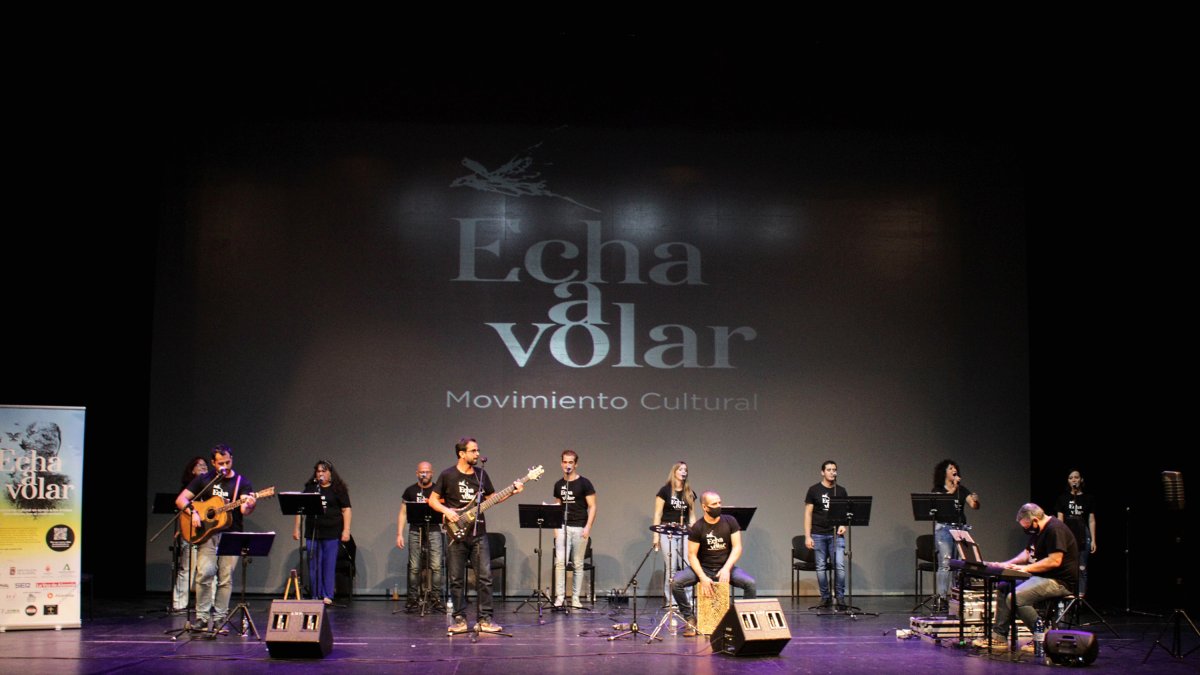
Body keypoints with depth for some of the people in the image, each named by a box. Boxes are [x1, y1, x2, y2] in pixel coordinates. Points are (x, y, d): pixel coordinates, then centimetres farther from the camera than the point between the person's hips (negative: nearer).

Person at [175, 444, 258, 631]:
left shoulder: (242, 482, 5)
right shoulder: (204, 480, 10)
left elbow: (244, 510, -9)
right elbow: (180, 499, 8)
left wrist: (249, 507, -33)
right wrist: (193, 513, -10)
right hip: (207, 533, 0)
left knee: (226, 578, -2)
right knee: (204, 572, -15)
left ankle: (220, 619, 8)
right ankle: (201, 617, -4)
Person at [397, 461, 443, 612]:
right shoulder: (410, 491, 10)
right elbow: (403, 513, 10)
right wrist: (399, 534, 3)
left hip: (433, 530, -1)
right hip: (415, 530, 1)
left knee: (436, 566, -9)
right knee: (414, 567, -1)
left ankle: (436, 598, -4)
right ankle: (412, 599, 6)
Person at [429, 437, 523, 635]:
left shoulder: (481, 475, 10)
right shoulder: (448, 475, -1)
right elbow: (432, 500, 3)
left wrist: (512, 492, 5)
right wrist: (446, 511, -14)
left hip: (478, 534, 3)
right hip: (456, 534, -3)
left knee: (485, 577, -4)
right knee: (456, 580, 2)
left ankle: (484, 619, 1)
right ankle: (460, 620, 10)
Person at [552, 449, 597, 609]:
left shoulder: (584, 483, -2)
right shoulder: (559, 485, 11)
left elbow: (592, 507, -4)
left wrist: (588, 527, -14)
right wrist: (555, 527, 7)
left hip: (579, 528, -3)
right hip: (563, 527, 3)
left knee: (578, 564, 3)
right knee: (560, 562, -9)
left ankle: (575, 598, 9)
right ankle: (559, 597, -6)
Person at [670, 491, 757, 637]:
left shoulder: (730, 522, -4)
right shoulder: (697, 527, -9)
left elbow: (737, 547, -7)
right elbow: (692, 555, -9)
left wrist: (726, 568, -23)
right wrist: (703, 578, -24)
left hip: (726, 567, 1)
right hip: (703, 568, -1)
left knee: (751, 583, -26)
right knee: (676, 582, -26)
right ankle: (690, 618, -8)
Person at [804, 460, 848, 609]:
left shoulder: (841, 491, 10)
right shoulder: (814, 490, 3)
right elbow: (808, 513, 2)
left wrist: (843, 525, -7)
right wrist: (807, 536, -5)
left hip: (836, 534, 1)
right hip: (818, 534, -1)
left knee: (840, 566, -11)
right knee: (821, 567, 3)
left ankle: (840, 597, -3)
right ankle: (825, 597, 14)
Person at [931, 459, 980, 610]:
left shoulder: (962, 490, 15)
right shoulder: (938, 490, 7)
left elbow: (974, 506, 2)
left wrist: (975, 501, -21)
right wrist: (953, 489, -22)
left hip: (960, 528, 4)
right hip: (944, 528, -4)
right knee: (944, 564, -13)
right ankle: (941, 598, -15)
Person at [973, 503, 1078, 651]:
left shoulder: (1055, 529, -18)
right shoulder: (1039, 530, 15)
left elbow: (1055, 561, -26)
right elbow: (1027, 552, 24)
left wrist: (1026, 568, -19)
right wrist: (1009, 564, 7)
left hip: (1060, 582, -11)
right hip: (1041, 577, 11)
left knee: (1015, 597, -24)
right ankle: (999, 636, 5)